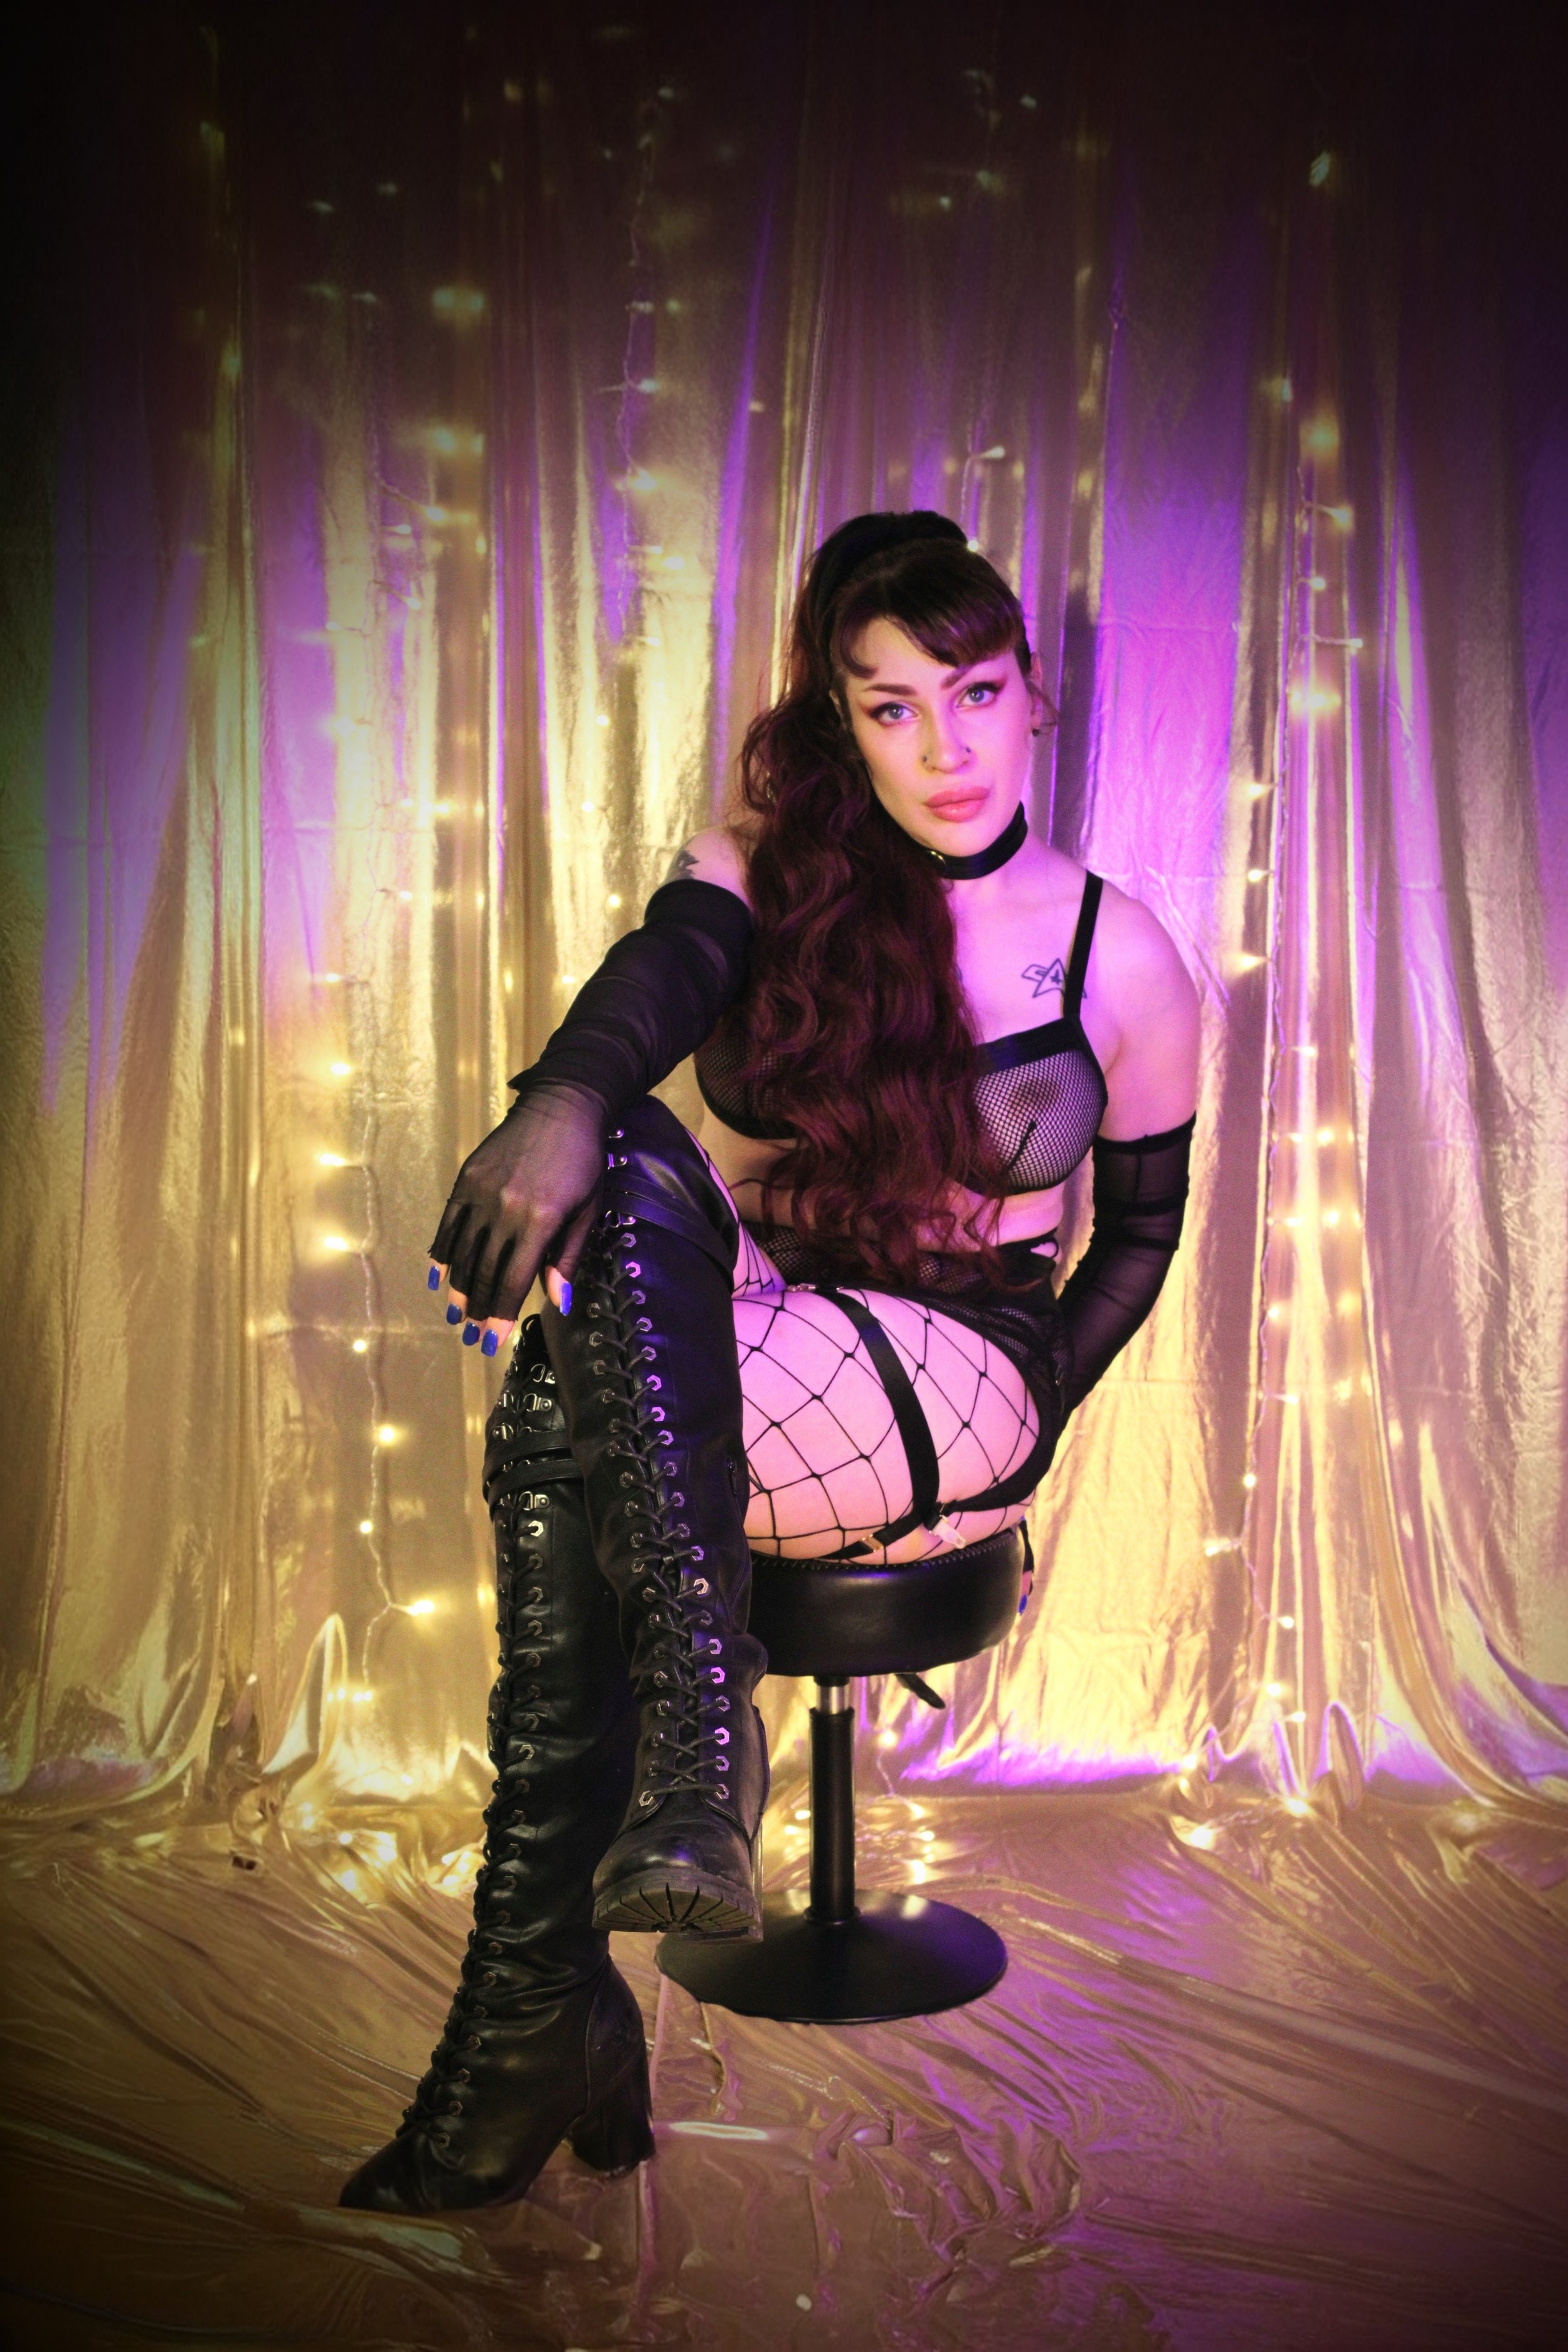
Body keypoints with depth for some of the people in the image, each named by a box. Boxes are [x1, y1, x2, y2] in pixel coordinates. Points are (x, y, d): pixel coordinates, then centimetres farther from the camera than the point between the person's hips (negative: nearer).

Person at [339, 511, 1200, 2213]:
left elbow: (1141, 1228, 13)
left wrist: (1022, 1428, -1)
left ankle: (538, 2006, -28)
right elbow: (662, 975, -17)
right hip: (724, 1352, 3)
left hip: (959, 1387, -3)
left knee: (560, 1411, -32)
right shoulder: (764, 864, 7)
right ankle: (694, 1707, -37)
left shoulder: (1121, 958, 4)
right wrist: (565, 1100, -40)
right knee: (630, 1165, -33)